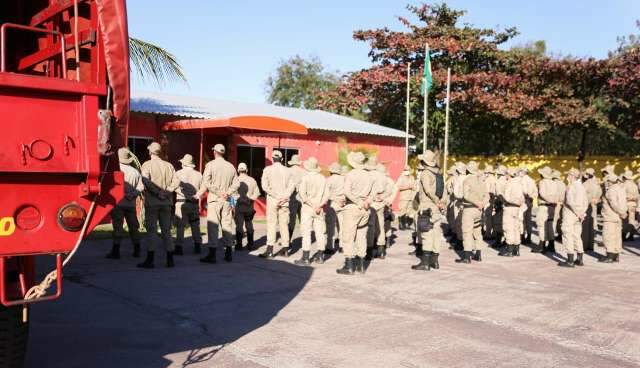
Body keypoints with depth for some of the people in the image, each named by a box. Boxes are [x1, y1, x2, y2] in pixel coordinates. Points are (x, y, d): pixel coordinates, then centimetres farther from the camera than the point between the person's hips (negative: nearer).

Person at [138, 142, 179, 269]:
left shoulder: (147, 165, -4)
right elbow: (176, 181, -2)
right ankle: (170, 259, 12)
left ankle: (150, 260, 0)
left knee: (151, 231, 0)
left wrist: (157, 192, -16)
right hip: (166, 202, 4)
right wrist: (167, 191, -9)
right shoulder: (168, 165, 8)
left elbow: (146, 180, -21)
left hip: (152, 202, -4)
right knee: (166, 230, 10)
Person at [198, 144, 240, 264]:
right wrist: (227, 192, -2)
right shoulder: (231, 166, 8)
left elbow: (206, 183, -14)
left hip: (214, 199, -4)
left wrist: (199, 194, -4)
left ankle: (212, 254, -5)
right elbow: (236, 183, 4)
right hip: (227, 200, 4)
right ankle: (228, 253, 16)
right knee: (227, 225, 10)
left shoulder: (210, 165, -6)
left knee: (213, 226, -3)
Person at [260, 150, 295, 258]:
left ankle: (270, 249, -8)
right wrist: (285, 196, -7)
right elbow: (292, 185, -2)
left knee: (271, 224, -3)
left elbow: (265, 186, -11)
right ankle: (285, 249, 11)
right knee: (284, 224, 8)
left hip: (272, 200, -3)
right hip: (284, 201, 3)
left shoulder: (268, 169, -2)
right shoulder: (287, 170, 7)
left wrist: (275, 196, -9)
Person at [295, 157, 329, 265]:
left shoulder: (305, 178, -9)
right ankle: (320, 256, 17)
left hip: (307, 208, -4)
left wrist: (312, 205, -9)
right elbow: (326, 195, -1)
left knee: (306, 232, -1)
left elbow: (302, 194, -15)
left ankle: (306, 258, -2)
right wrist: (319, 205, -8)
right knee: (320, 232, 10)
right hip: (319, 209, 4)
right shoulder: (323, 178, 4)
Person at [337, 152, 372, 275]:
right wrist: (365, 202, -6)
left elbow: (347, 192, -21)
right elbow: (371, 193, 3)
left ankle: (349, 266, -2)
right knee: (362, 237, 12)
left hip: (352, 208, -6)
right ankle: (361, 265, 17)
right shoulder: (368, 175, 7)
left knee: (348, 237, -1)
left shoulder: (350, 175, -9)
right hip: (365, 210, 6)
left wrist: (359, 203, -13)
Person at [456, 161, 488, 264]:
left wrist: (477, 203, -18)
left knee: (467, 232, -5)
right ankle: (478, 255, 21)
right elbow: (487, 196, 7)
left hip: (469, 208, -7)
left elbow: (466, 195, -22)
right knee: (477, 231, 16)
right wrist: (482, 204, -6)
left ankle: (467, 256, -8)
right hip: (478, 209, 7)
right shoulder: (481, 181, 11)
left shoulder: (467, 180, -10)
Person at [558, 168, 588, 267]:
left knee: (568, 237, -4)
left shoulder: (571, 187, -15)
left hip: (570, 215, -9)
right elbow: (586, 202, 16)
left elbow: (570, 202, -26)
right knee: (577, 236, 15)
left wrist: (577, 213, -16)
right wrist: (582, 212, 7)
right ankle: (579, 259, 19)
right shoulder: (581, 186, 13)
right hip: (578, 217, 9)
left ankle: (570, 261, -4)